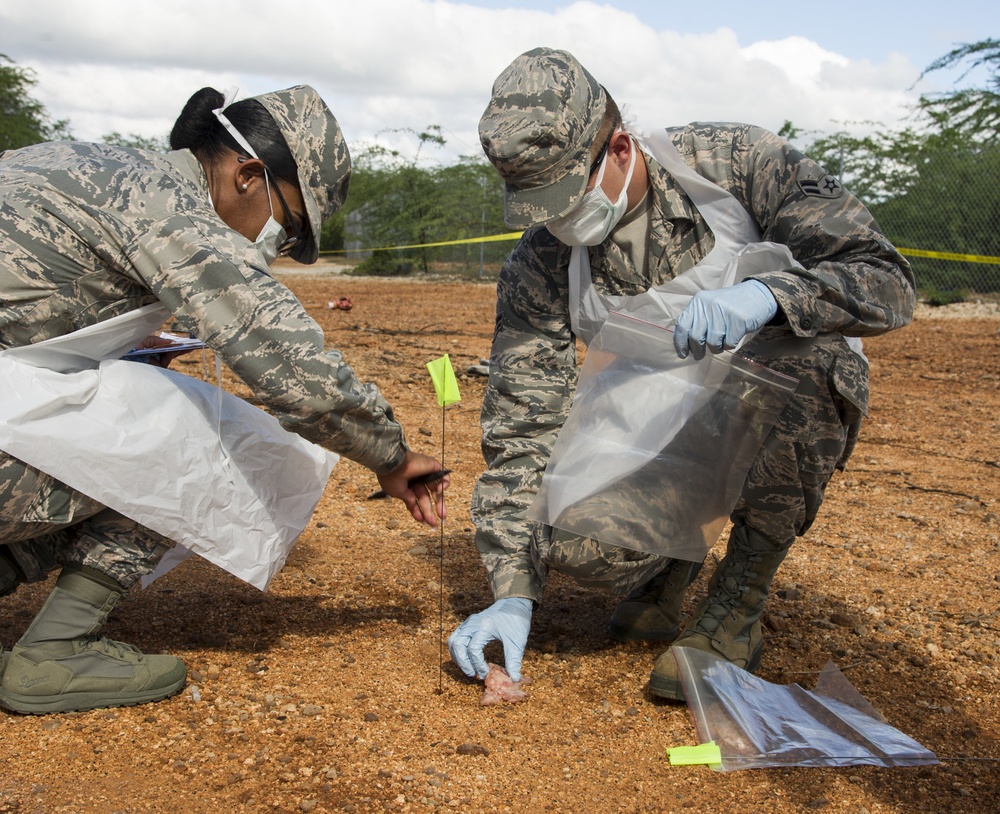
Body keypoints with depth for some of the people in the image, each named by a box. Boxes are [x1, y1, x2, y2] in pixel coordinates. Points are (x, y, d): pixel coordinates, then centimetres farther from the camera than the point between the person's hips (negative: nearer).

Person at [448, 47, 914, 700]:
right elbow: (521, 426, -15)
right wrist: (513, 594, -23)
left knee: (802, 352, -36)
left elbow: (887, 282, -22)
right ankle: (676, 552, 12)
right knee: (571, 541, -27)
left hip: (788, 410, -1)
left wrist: (765, 294, -43)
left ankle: (738, 606, -18)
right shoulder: (539, 266, -14)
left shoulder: (736, 164, -20)